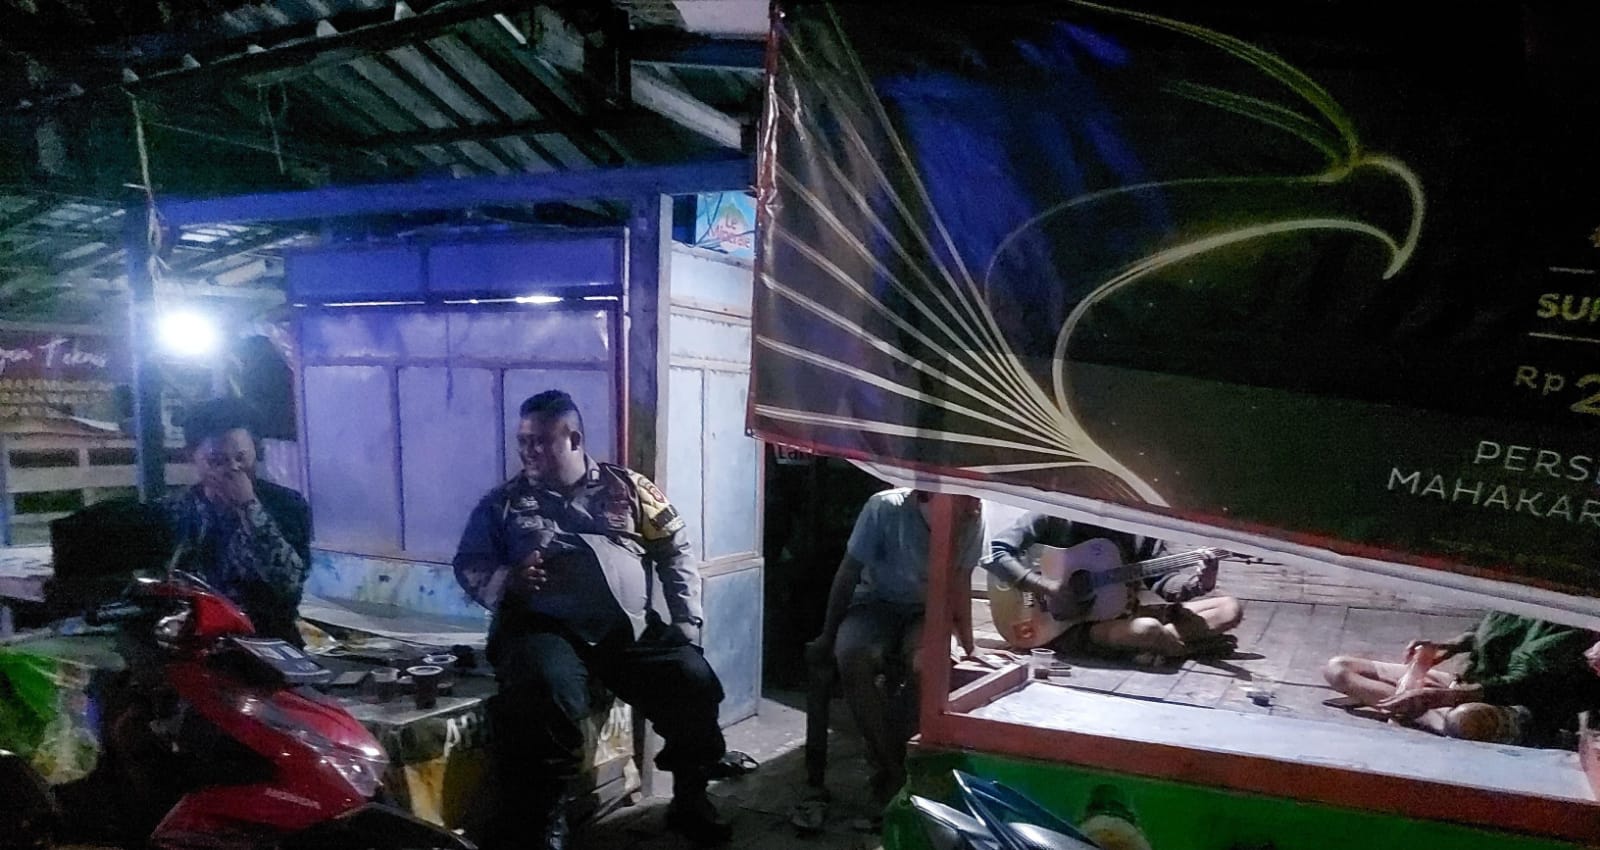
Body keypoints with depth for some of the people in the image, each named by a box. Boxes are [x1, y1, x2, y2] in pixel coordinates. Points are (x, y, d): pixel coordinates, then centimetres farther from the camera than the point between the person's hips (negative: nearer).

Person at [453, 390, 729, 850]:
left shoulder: (625, 486, 15)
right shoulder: (504, 501, 17)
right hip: (548, 629, -1)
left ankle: (690, 800, 5)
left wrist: (688, 620, 2)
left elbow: (675, 552, 12)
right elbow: (468, 564, 14)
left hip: (637, 629, 2)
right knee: (547, 698, -34)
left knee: (696, 684, -20)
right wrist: (505, 581, -9)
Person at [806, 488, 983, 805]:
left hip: (927, 611, 2)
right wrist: (827, 637, -5)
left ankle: (887, 753, -5)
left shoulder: (973, 519, -16)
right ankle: (890, 768, -14)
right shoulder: (885, 509, -25)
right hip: (875, 604, -1)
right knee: (852, 656, -33)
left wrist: (968, 647, 4)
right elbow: (849, 573, -12)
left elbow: (959, 585, 0)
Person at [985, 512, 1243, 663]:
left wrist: (1196, 584, -21)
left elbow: (1161, 578, 1)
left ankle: (1154, 644, -13)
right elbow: (994, 554, -19)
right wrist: (1048, 588, -28)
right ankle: (1193, 646, -5)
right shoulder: (1050, 519, -11)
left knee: (1231, 609, -2)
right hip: (1069, 625, -6)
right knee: (1147, 630, -37)